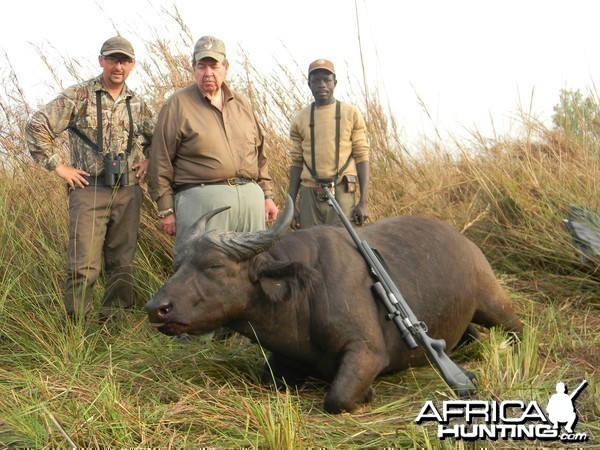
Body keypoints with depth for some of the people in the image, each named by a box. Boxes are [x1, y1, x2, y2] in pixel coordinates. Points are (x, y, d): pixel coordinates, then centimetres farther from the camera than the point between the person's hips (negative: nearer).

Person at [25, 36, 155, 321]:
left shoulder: (137, 104, 12)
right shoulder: (79, 96, -3)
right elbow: (37, 126, -6)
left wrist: (148, 160, 11)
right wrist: (58, 165, -8)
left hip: (128, 192, 5)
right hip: (89, 190, -4)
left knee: (122, 263, 8)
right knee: (84, 266, -8)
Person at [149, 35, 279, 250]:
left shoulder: (241, 104, 17)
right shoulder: (177, 105, 0)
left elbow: (259, 153, 21)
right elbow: (161, 161, -2)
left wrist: (267, 195, 16)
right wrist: (166, 210, -5)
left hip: (251, 195, 5)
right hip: (201, 200, -5)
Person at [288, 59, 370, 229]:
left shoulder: (351, 113, 5)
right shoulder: (301, 119, 11)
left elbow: (361, 157, 2)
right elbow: (296, 163, 11)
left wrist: (364, 201, -6)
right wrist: (291, 205, 5)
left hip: (342, 192, -2)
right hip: (308, 194, 2)